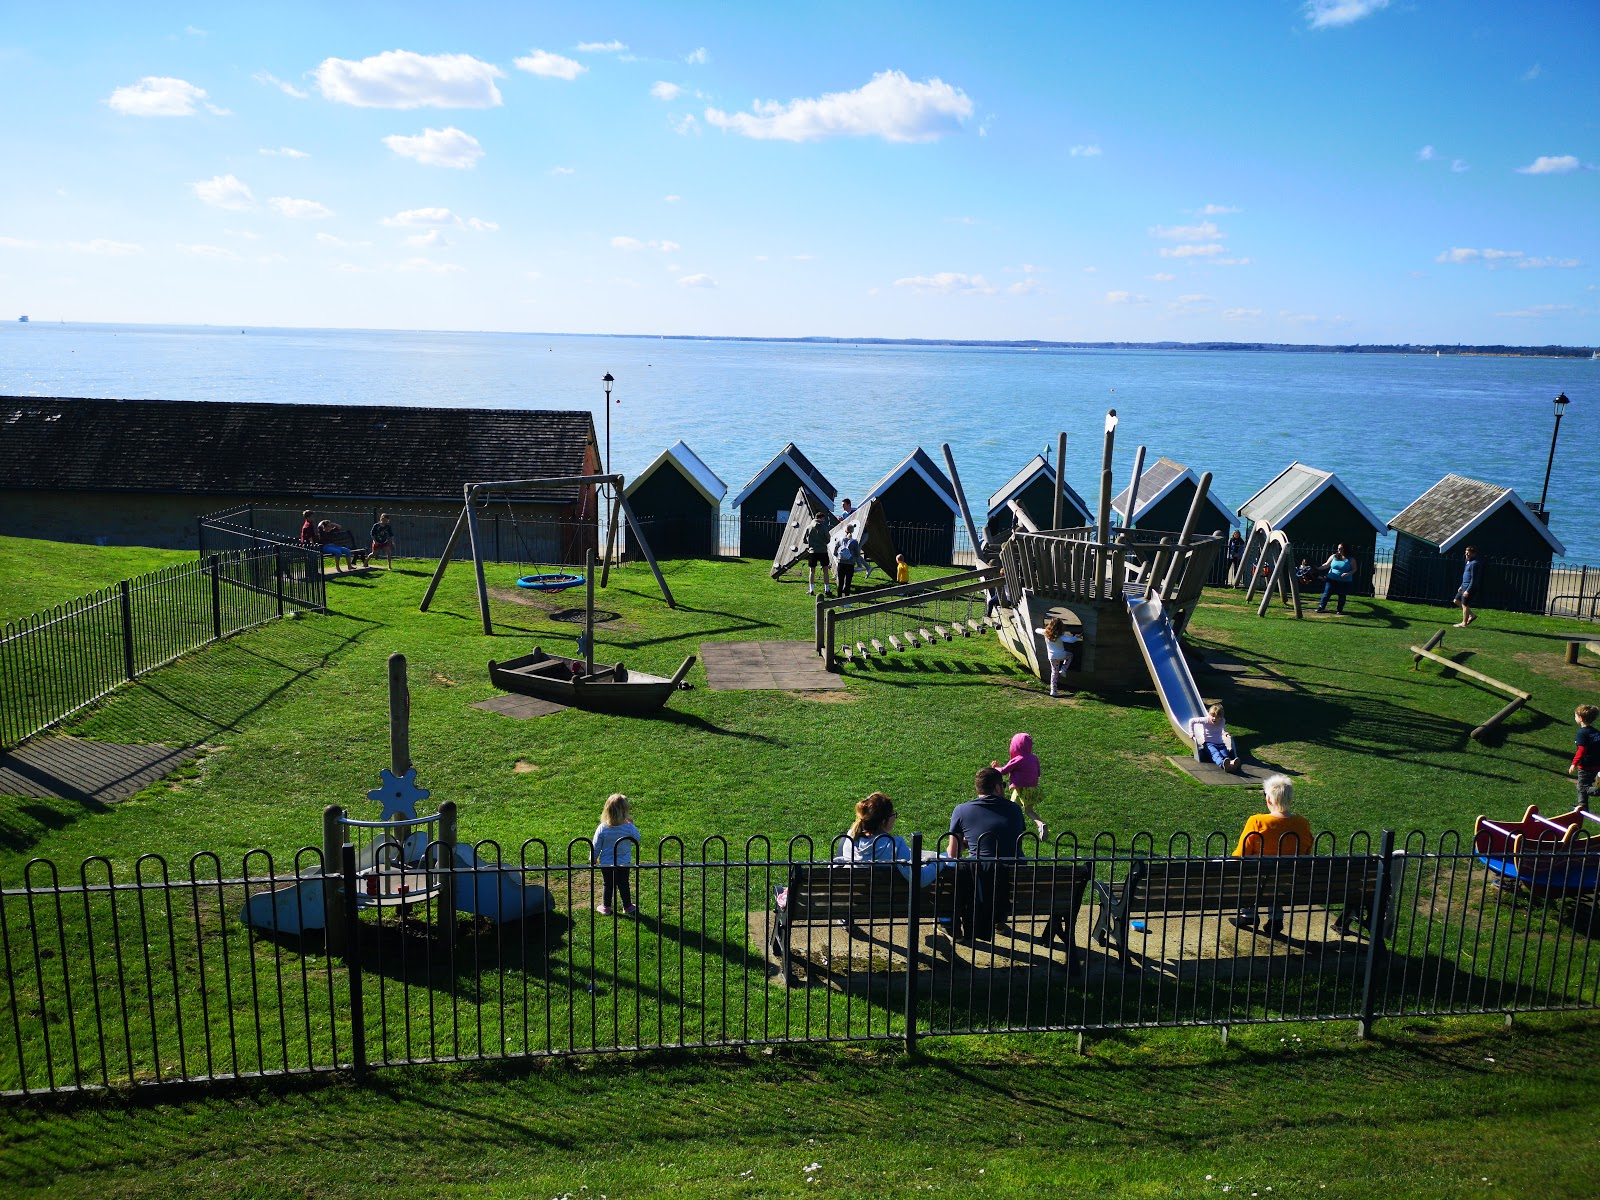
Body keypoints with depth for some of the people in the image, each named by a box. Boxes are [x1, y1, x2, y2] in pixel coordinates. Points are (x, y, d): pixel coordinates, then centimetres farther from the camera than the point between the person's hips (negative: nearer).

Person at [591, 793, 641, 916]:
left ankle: (606, 907, 27)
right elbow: (637, 840, -1)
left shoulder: (602, 828, -16)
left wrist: (592, 860, 7)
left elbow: (596, 847, -8)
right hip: (624, 863, 0)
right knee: (623, 885, 16)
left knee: (607, 885, 17)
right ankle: (627, 906, 27)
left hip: (606, 863, 0)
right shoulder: (629, 828, -18)